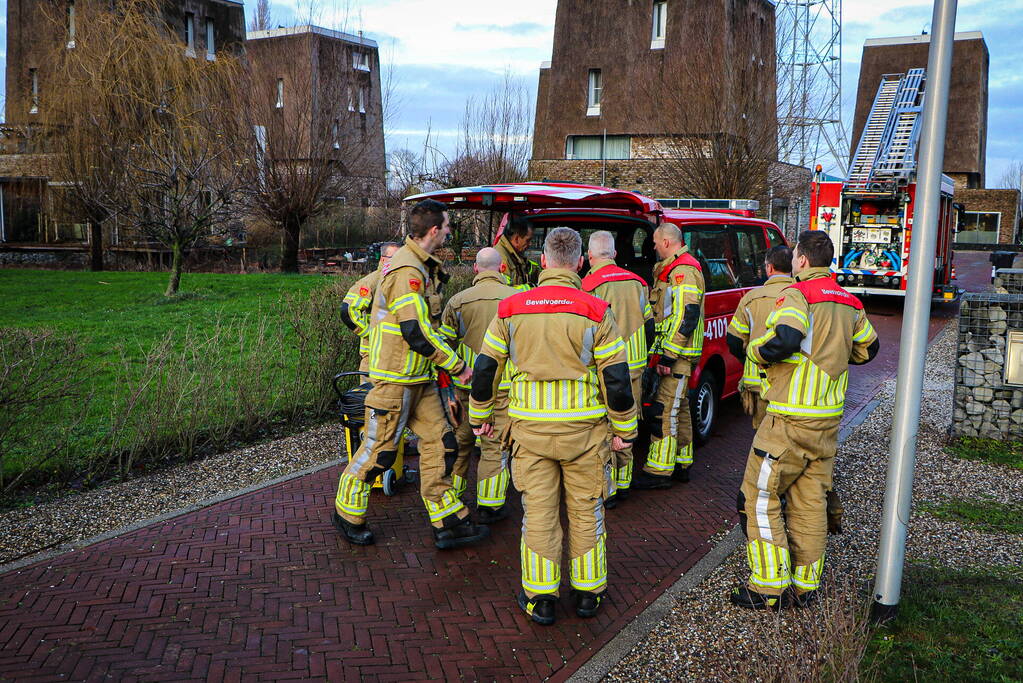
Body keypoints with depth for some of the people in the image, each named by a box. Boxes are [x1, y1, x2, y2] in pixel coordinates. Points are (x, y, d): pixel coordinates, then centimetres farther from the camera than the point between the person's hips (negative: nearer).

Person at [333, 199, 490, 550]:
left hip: (420, 378, 10)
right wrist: (459, 367, -17)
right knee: (379, 449, 3)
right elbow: (417, 334, -25)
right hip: (396, 379, -10)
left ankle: (449, 523, 13)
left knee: (440, 443, 7)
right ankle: (347, 514, 24)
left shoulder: (421, 267, 13)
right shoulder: (406, 271, -21)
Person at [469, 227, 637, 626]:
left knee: (539, 511, 10)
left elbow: (485, 368, 4)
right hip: (584, 428, -1)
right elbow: (616, 377, -8)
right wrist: (625, 429, 4)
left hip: (530, 426, 1)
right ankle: (588, 593, 26)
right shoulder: (595, 312, -8)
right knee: (586, 510, 14)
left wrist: (480, 415, 18)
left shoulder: (511, 309, -2)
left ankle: (540, 598, 18)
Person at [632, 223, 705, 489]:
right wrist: (663, 353, 24)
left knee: (663, 411, -10)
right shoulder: (673, 269, 19)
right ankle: (681, 464, 25)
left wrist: (668, 356, -23)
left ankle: (659, 471, -6)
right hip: (675, 355, 11)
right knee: (679, 409, 15)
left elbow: (686, 317, -23)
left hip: (676, 355, -11)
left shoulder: (684, 271, -15)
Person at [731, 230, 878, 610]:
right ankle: (805, 585, 20)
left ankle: (769, 587, 4)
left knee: (759, 496, 2)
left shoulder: (798, 294, -13)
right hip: (829, 420, 8)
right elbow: (867, 348, 25)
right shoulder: (848, 303, 12)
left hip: (790, 420, -8)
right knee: (811, 501, 13)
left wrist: (756, 350, -12)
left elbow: (783, 339, -30)